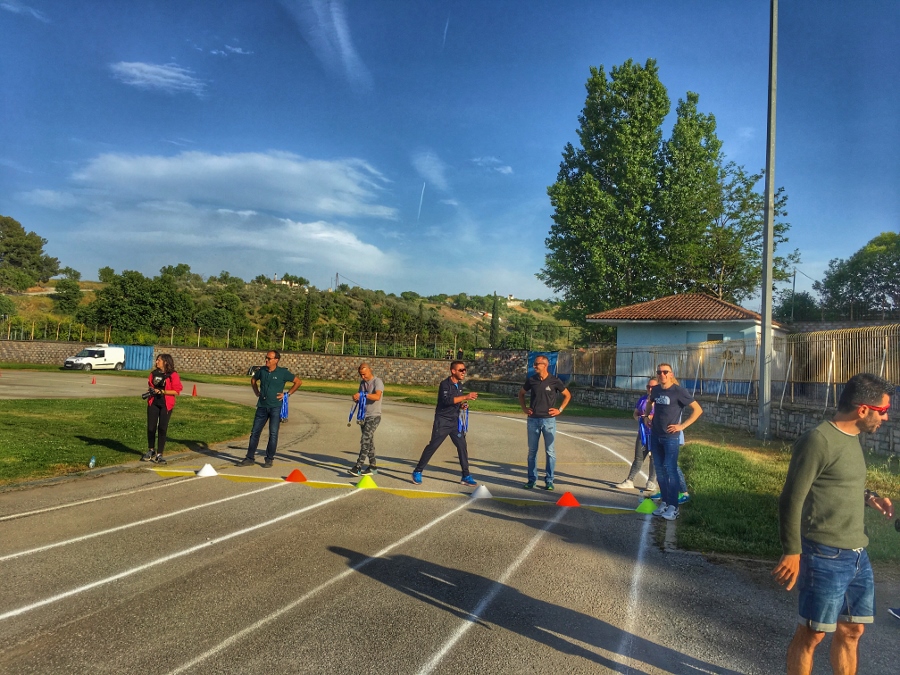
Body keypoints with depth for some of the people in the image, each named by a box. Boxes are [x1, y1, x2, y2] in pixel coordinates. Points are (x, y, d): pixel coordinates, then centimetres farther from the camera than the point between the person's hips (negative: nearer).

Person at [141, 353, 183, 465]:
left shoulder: (173, 375, -8)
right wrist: (151, 391, -1)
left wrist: (161, 391, -17)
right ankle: (151, 450, 27)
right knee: (151, 428, 5)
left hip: (166, 405, -4)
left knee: (162, 429, 0)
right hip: (153, 403, 4)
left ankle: (159, 455, 9)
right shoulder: (154, 373, 8)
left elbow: (176, 391, -11)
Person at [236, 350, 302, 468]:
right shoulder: (262, 370, 4)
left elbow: (298, 381, -1)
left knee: (273, 434, -2)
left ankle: (269, 459, 8)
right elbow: (253, 379, 25)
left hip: (275, 407, -4)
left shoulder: (283, 372, -7)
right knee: (255, 432, 6)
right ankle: (250, 458, 15)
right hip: (262, 406, 4)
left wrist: (287, 394, -4)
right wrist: (256, 392, 13)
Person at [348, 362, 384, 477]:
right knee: (369, 441, 11)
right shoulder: (362, 382, 13)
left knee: (365, 440, -15)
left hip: (374, 416, -8)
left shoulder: (377, 382, -11)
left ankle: (358, 467, -18)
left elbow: (377, 396, -28)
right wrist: (356, 398, -5)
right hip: (363, 416, 8)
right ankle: (372, 467, 17)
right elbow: (359, 397, 19)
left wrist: (363, 395, -40)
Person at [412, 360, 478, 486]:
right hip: (443, 421, -7)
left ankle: (466, 476, 12)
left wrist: (462, 405, 1)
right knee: (432, 446, -2)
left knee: (462, 446, 3)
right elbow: (447, 400, -30)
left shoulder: (459, 385, 10)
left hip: (455, 421, 7)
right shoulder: (445, 384, -14)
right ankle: (417, 472, 11)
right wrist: (466, 397, -33)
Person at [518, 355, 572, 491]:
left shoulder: (555, 381, -4)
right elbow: (521, 393, 20)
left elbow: (567, 395, 8)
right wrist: (524, 408, 9)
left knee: (550, 451, 1)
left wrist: (560, 410, 0)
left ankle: (549, 481, 10)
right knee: (532, 451, 7)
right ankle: (531, 480, 16)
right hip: (533, 420, 2)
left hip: (549, 420, -2)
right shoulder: (531, 380, 3)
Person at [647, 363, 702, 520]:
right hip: (655, 435, 6)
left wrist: (682, 426, -14)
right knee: (660, 470, 11)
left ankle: (673, 507, -2)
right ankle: (664, 502, 22)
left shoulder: (679, 391, -11)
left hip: (671, 436, -6)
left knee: (670, 470, -8)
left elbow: (698, 410, -10)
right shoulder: (655, 390, 6)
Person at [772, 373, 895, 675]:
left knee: (852, 630, 19)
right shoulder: (818, 440, -18)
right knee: (811, 633, 4)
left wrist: (868, 497, 5)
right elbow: (791, 500, -18)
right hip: (826, 556, -8)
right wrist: (792, 553, -18)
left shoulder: (851, 438, 10)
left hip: (858, 555, 9)